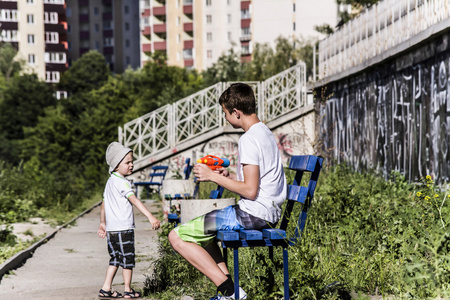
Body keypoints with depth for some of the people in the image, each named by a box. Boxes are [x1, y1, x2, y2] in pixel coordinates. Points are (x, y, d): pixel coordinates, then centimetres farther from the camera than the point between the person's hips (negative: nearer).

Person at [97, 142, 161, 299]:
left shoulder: (110, 182, 15)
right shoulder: (121, 182, -14)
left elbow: (104, 204, 22)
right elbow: (134, 200, -25)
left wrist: (102, 223, 31)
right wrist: (150, 217, -32)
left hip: (111, 229, 9)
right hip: (123, 228, -9)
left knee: (115, 258, 16)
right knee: (127, 258, 2)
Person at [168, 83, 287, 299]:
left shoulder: (249, 139, -17)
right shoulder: (266, 133, 15)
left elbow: (250, 191, -22)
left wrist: (214, 177, -13)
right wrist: (228, 176, 14)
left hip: (252, 214, -11)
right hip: (269, 214, 11)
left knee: (177, 237, -8)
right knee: (202, 228, 30)